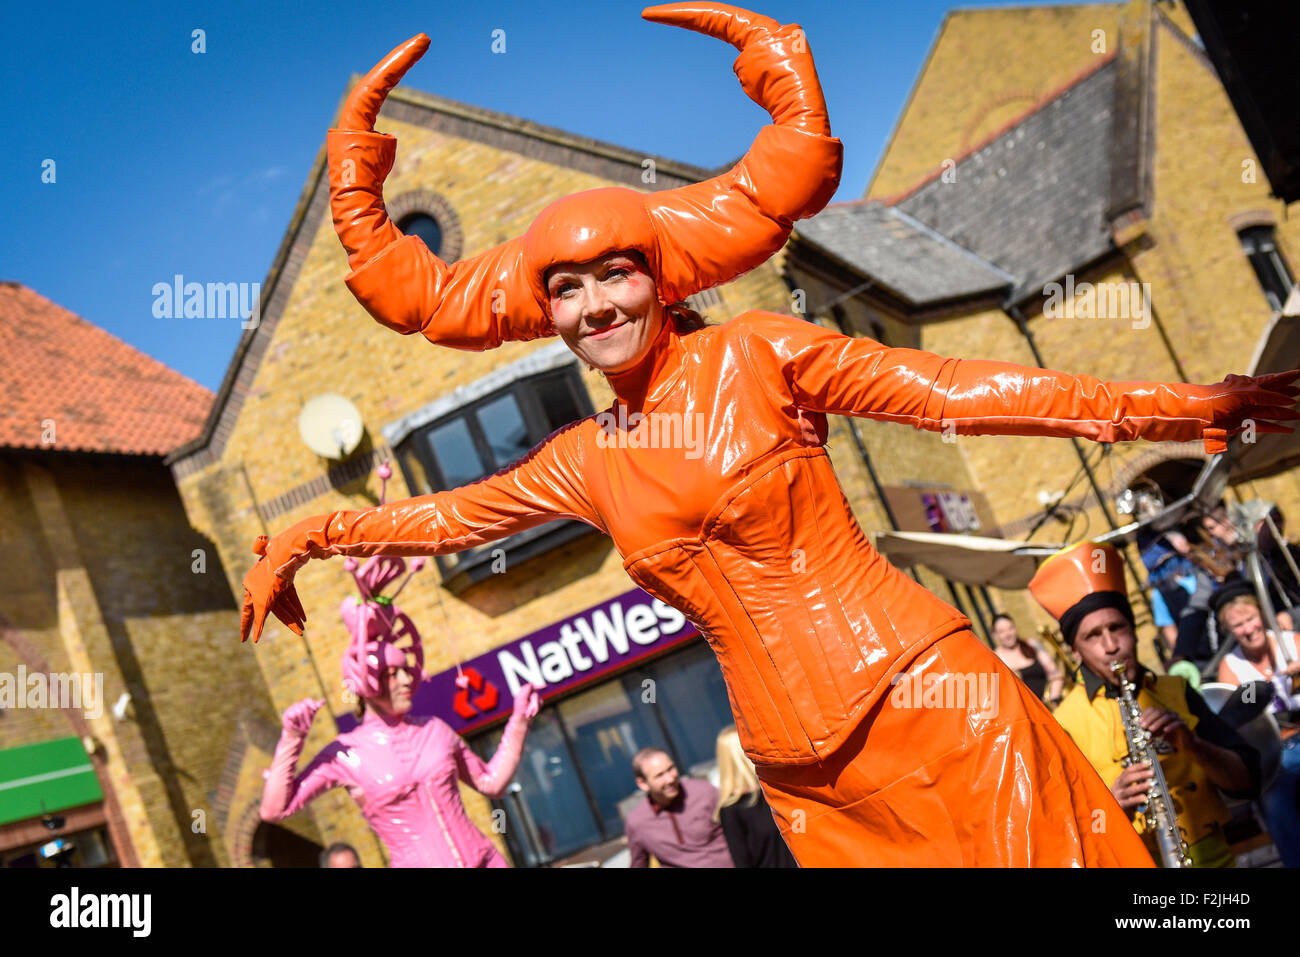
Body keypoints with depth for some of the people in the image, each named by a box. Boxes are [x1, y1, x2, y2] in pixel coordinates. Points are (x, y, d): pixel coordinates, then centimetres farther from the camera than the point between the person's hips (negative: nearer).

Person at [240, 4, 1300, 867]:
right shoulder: (582, 464, 10)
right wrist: (306, 538, 27)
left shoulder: (758, 354, -4)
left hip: (922, 693, -4)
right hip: (805, 773, 4)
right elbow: (443, 515, 22)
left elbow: (955, 391, -5)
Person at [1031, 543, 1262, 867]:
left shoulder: (1176, 692, 11)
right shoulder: (1064, 725, 0)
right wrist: (1109, 804, -21)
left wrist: (1192, 745, -9)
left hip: (1213, 857, 3)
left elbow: (1247, 780, 8)